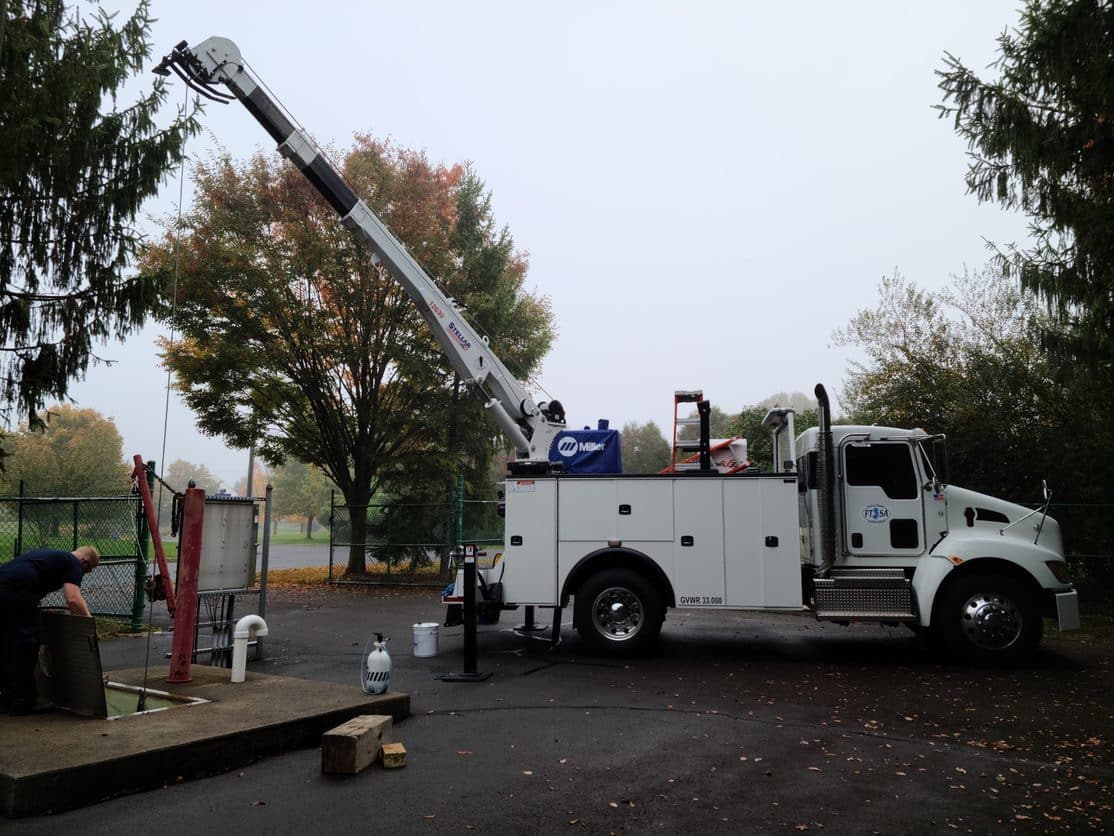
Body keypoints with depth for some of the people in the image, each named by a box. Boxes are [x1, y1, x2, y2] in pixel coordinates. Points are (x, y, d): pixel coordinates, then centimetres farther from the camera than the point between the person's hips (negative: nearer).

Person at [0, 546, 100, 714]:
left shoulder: (52, 555, 31)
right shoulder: (73, 563, 6)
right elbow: (73, 599, -9)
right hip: (16, 593, -9)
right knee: (27, 645, 3)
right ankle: (21, 703, 8)